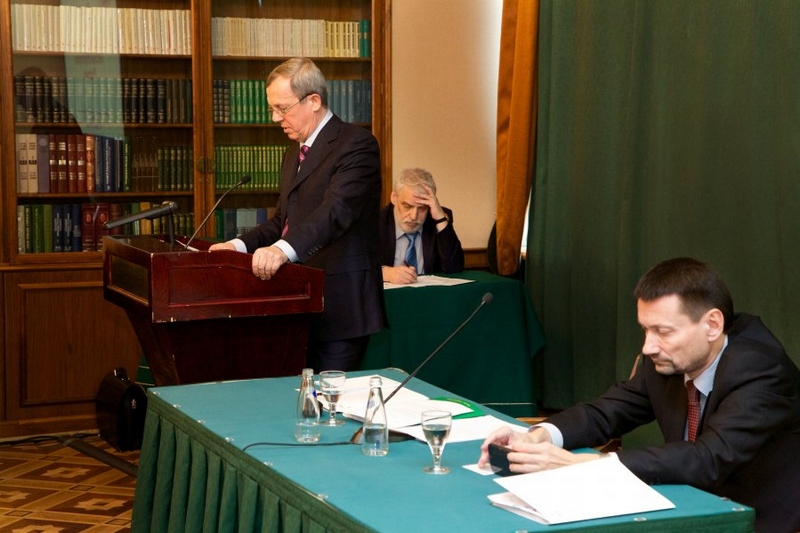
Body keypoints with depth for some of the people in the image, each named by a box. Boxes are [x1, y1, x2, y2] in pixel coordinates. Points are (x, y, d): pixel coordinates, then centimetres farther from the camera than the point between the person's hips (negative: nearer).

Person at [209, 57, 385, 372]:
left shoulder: (356, 145, -10)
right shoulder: (294, 153, 20)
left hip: (340, 304, -8)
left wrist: (283, 250, -39)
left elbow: (336, 211, -25)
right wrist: (242, 245, 9)